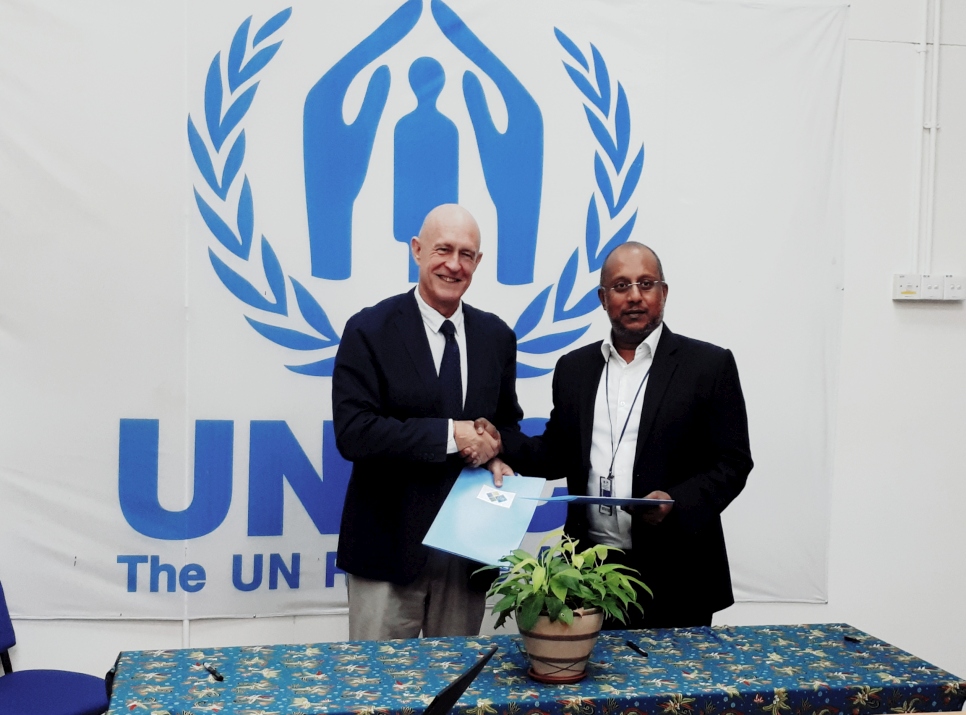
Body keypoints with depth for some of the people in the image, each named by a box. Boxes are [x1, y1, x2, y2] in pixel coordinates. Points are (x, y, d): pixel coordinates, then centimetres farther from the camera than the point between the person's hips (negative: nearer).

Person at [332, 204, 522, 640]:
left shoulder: (496, 336, 7)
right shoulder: (369, 330, -7)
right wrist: (450, 434, -19)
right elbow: (353, 432, -16)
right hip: (391, 544, -4)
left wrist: (497, 452, -5)